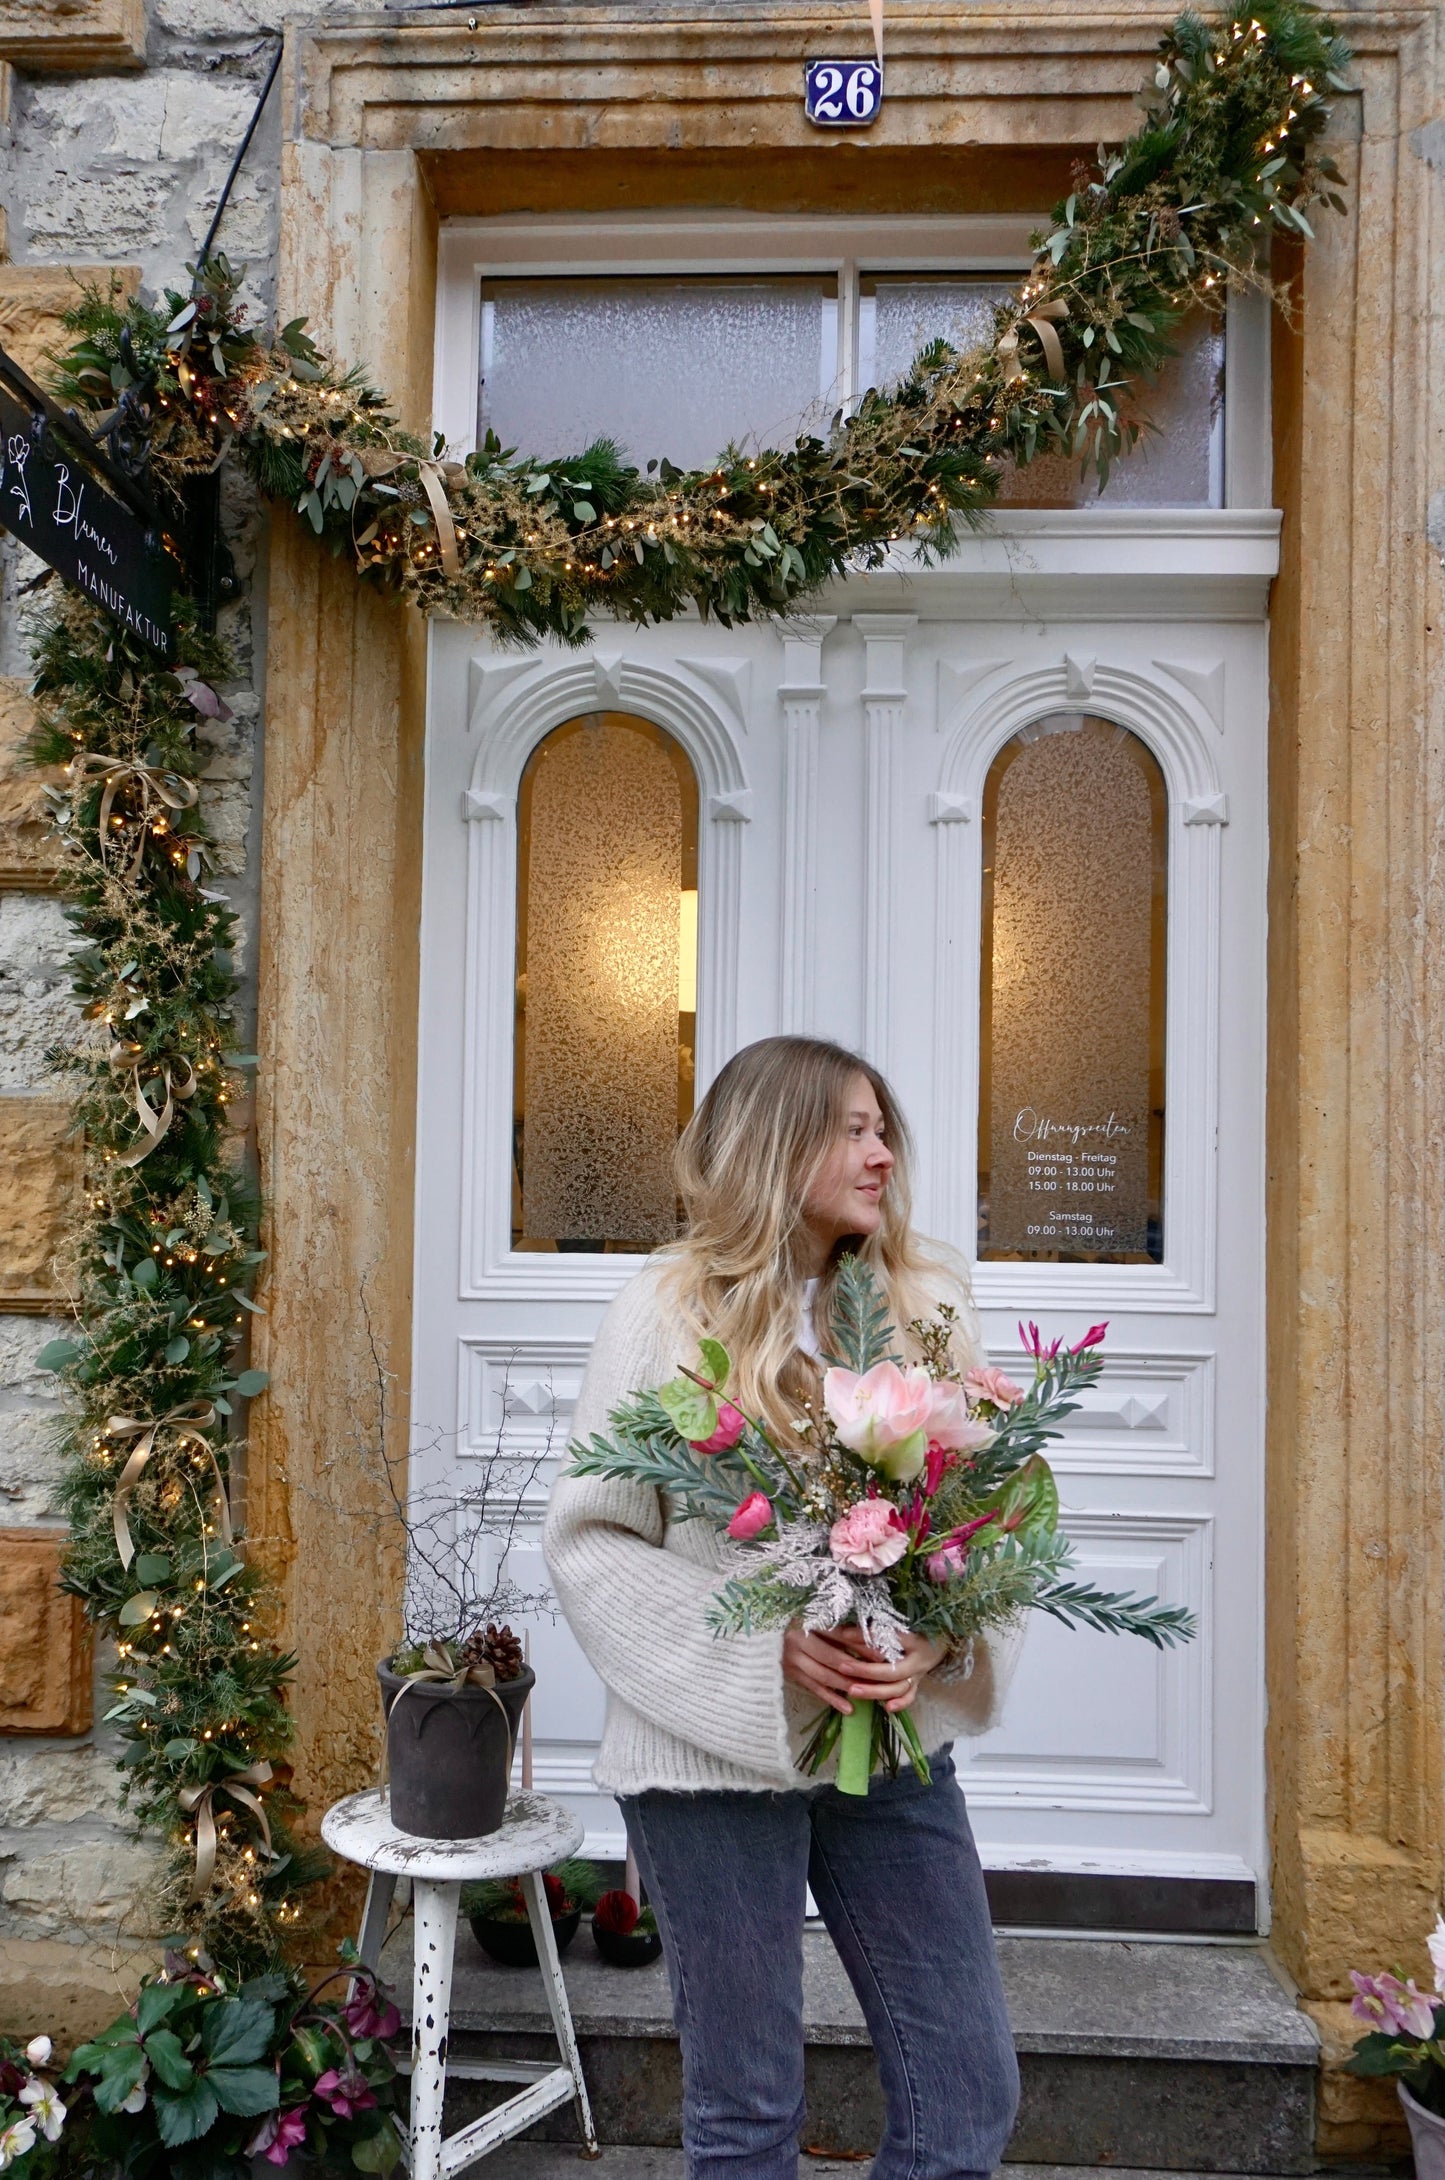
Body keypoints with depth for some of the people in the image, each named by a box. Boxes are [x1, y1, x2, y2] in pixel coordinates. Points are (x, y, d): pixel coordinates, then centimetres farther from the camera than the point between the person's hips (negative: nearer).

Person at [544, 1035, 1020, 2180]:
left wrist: (941, 1636, -16)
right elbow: (589, 1540, -7)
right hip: (716, 1752, -3)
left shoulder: (926, 1300, 3)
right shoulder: (670, 1310, -7)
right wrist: (768, 1646, -16)